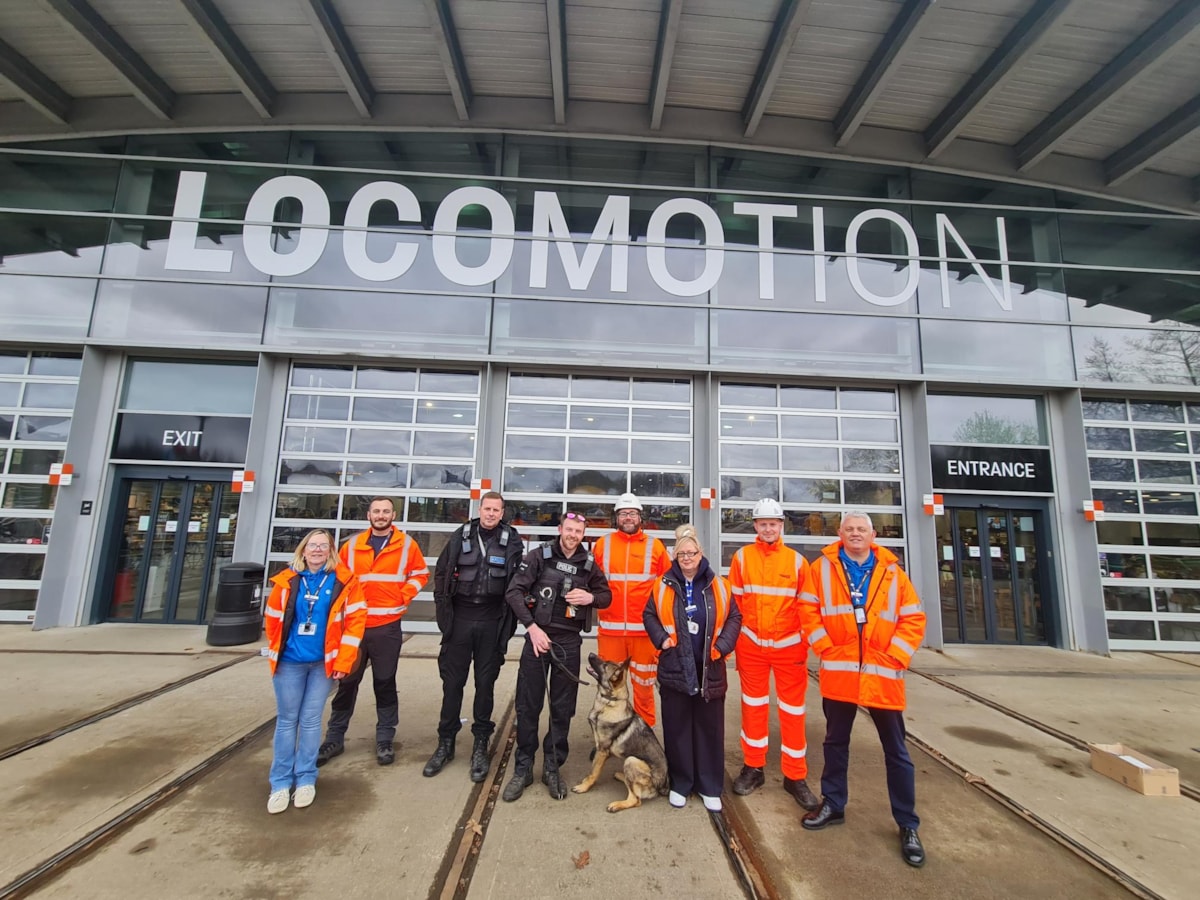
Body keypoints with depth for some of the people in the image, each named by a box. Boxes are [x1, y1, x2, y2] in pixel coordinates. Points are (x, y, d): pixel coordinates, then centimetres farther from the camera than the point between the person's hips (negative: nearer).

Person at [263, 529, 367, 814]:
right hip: (289, 662, 2)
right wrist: (276, 653, 11)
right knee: (286, 720, 10)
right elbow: (273, 620, 8)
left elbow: (355, 621, -9)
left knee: (310, 720, 8)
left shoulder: (344, 581, -8)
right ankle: (281, 783, 24)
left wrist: (343, 662, -10)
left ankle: (306, 779, 24)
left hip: (324, 662, -1)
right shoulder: (286, 581, -2)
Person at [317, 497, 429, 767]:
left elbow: (420, 574, 5)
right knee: (347, 681, 11)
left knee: (385, 683, 9)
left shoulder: (406, 544, -1)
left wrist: (402, 597, -5)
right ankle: (334, 738, 27)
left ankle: (385, 739, 22)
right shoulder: (352, 545, 6)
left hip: (387, 626, -2)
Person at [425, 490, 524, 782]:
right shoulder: (461, 536, 2)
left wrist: (510, 615, -6)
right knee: (452, 681, 10)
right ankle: (445, 742, 28)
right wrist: (443, 606, 4)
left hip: (492, 622, -1)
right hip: (460, 618, 1)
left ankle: (481, 745, 25)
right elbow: (441, 572, 8)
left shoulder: (512, 541, -2)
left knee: (485, 683, 10)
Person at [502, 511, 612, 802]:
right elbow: (514, 591, -8)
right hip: (538, 636, -2)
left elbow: (607, 595, 13)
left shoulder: (589, 564, 4)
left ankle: (552, 768, 28)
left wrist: (591, 597, -10)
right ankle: (523, 769, 25)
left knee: (562, 708, 11)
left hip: (569, 642, 2)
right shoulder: (539, 556, -5)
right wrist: (531, 627, -15)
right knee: (528, 706, 7)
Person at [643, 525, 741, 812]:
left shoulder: (717, 585, 0)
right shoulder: (664, 585, -2)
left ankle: (710, 787, 28)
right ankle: (680, 784, 28)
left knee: (710, 727, 11)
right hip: (674, 667, 0)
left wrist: (722, 646, -6)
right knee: (676, 727, 10)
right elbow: (649, 615, 7)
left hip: (710, 669, 1)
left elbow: (734, 617, 4)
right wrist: (661, 639, -6)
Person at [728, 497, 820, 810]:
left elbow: (806, 606, 3)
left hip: (789, 646, 0)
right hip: (751, 645, 0)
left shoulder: (796, 560, -1)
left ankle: (795, 777, 25)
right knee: (753, 707, 13)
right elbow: (733, 602, 1)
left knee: (792, 711, 9)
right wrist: (734, 641, 0)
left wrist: (806, 643, -1)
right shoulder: (742, 557, -2)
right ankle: (753, 767, 29)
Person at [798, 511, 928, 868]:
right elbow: (808, 610, 0)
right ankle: (833, 805, 34)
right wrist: (824, 647, -8)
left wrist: (895, 657, -7)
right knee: (836, 742, 16)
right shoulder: (823, 567, -1)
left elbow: (914, 618, 1)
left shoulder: (892, 572, 1)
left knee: (896, 751, 12)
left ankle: (908, 825, 29)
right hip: (839, 671, 0)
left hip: (882, 674, 0)